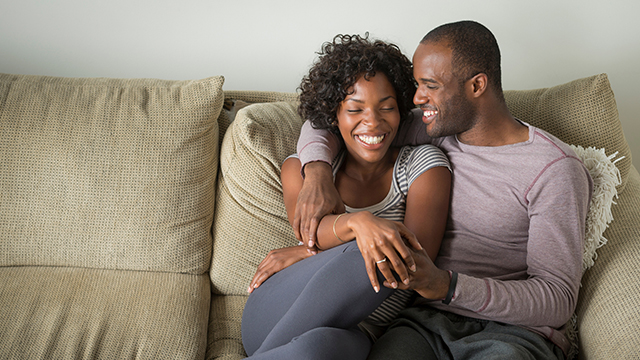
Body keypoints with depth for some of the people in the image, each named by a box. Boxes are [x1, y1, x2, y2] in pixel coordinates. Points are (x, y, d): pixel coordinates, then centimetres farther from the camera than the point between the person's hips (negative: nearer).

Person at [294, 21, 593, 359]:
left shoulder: (557, 170, -6)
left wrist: (448, 285, -25)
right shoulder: (432, 133, 10)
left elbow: (559, 300, -11)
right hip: (427, 319, 3)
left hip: (514, 333, -2)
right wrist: (317, 173, -8)